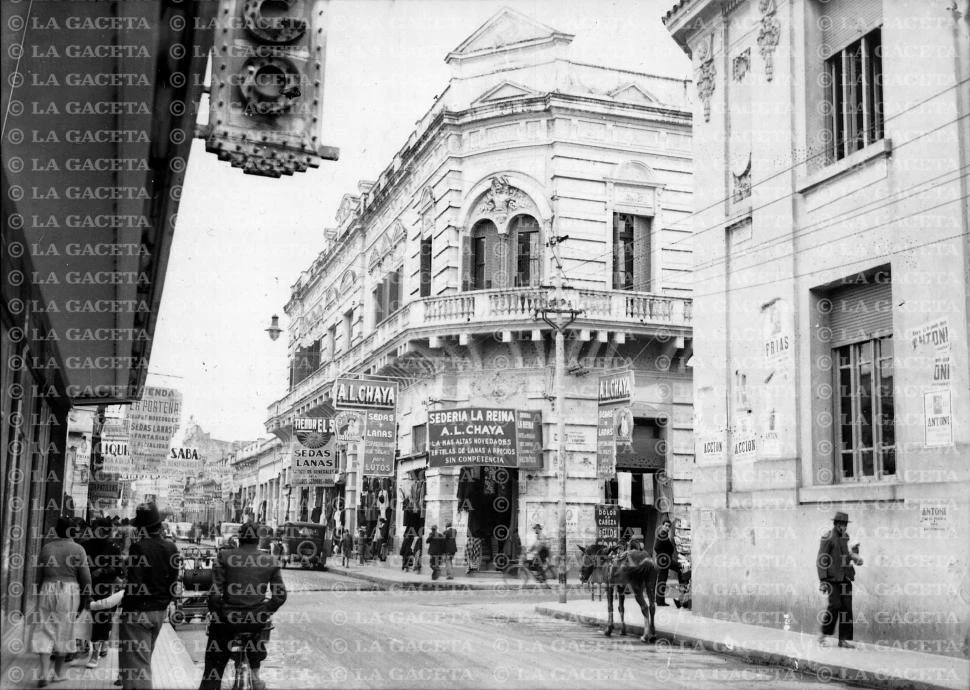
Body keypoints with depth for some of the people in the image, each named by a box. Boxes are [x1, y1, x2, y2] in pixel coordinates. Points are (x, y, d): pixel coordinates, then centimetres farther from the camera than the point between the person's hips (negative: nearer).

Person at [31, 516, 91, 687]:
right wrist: (84, 599, 7)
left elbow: (39, 575, 8)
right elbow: (85, 578, -4)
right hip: (70, 592, -1)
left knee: (45, 631, 5)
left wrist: (40, 596, 19)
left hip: (47, 590, 1)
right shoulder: (77, 549, -4)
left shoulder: (47, 548, 3)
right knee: (64, 631, 10)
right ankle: (58, 672, 19)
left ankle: (44, 672, -7)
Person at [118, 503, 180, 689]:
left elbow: (134, 583, -20)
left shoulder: (138, 547, -18)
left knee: (136, 660, -2)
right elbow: (173, 582, 4)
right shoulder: (171, 548, 0)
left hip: (137, 611, -7)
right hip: (160, 611, 7)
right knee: (145, 658, 23)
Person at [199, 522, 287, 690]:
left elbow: (215, 594, -9)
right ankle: (255, 676, 34)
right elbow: (280, 596, 3)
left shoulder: (225, 557, -3)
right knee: (262, 626, 35)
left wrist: (216, 614, 6)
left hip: (228, 619, -2)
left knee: (215, 662, 12)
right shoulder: (270, 561, 3)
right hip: (256, 621, 2)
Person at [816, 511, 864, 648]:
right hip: (832, 577, -6)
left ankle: (844, 639, 4)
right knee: (834, 605, -14)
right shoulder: (828, 538, -7)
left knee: (846, 607, 1)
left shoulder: (845, 537, 13)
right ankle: (823, 634, 4)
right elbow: (821, 560, -11)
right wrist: (823, 580, -16)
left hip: (845, 577, 7)